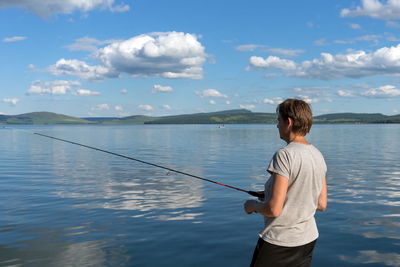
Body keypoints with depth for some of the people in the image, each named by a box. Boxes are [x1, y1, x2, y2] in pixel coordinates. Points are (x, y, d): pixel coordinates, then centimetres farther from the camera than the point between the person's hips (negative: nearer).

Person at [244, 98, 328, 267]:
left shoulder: (285, 155, -19)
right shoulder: (318, 155, 4)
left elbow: (273, 209, -22)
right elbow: (321, 205, 10)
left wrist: (252, 205, -3)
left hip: (278, 242, -7)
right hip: (308, 238, 8)